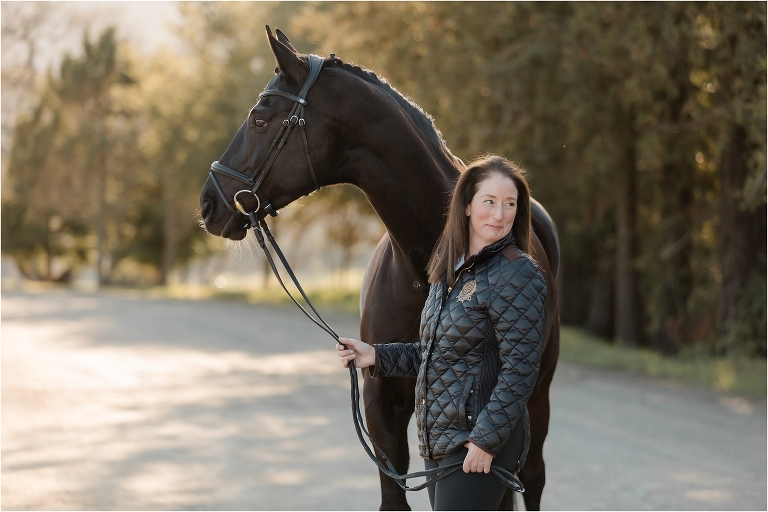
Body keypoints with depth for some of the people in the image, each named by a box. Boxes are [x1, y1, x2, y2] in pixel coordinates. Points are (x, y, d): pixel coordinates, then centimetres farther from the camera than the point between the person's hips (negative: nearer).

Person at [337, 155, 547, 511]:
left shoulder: (517, 274, -15)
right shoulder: (447, 270, 11)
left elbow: (520, 368, -20)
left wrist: (485, 440, -22)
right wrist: (377, 357, 8)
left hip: (481, 445, -9)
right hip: (439, 441, 9)